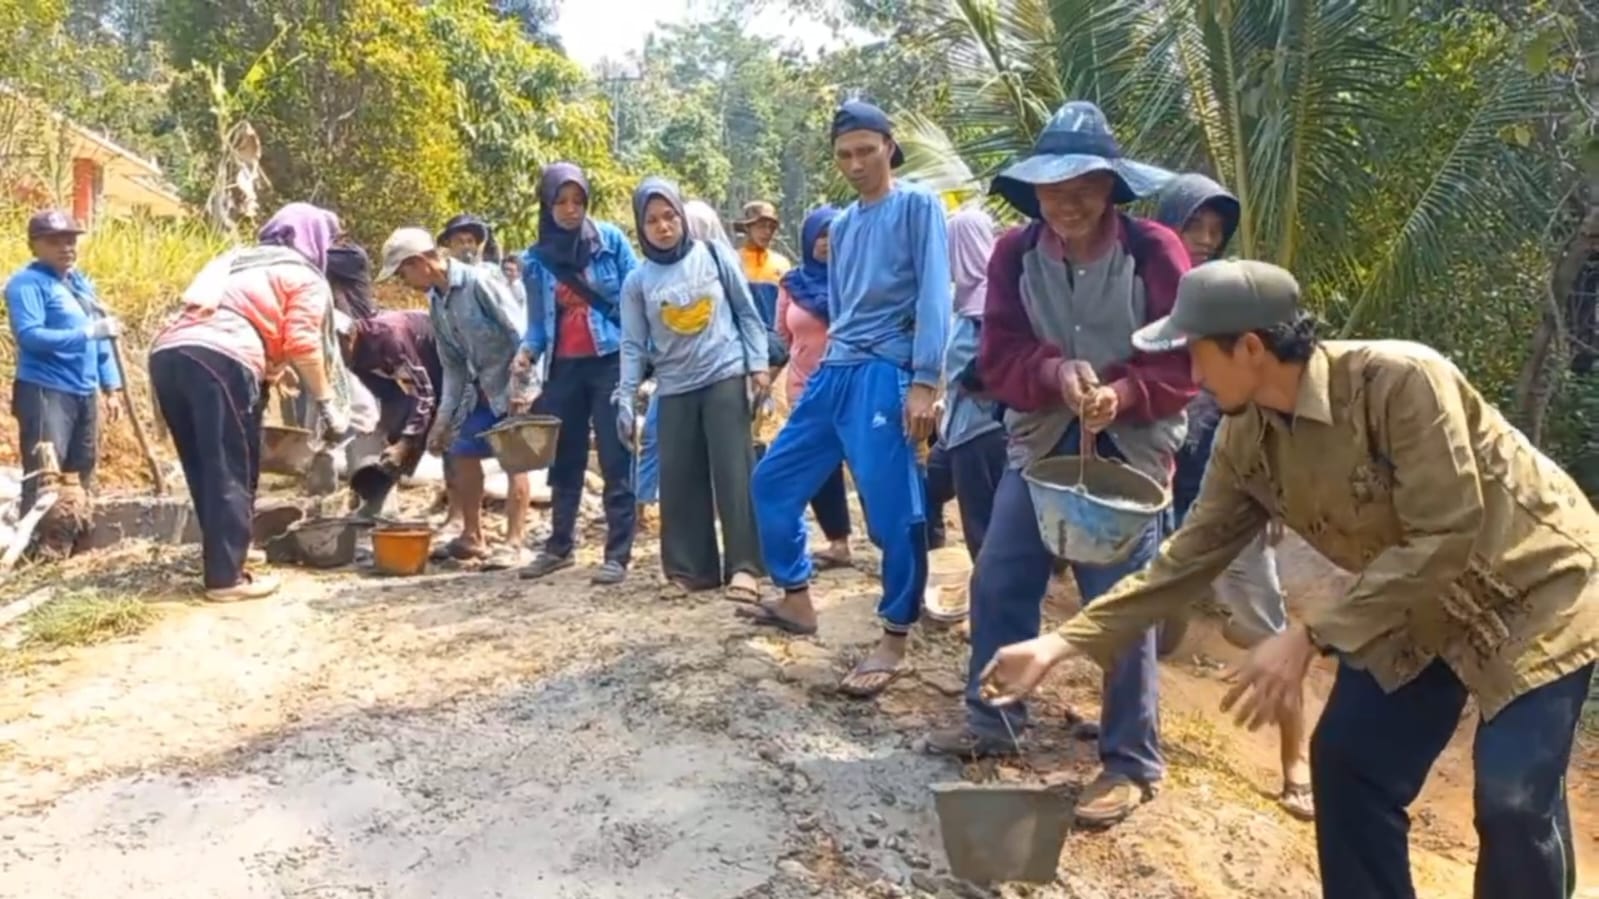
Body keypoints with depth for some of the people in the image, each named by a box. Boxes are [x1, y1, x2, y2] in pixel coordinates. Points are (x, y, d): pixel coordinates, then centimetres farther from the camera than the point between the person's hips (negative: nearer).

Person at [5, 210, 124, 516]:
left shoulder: (81, 283, 15)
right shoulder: (26, 283, -8)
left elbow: (100, 339, 19)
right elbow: (29, 335, -22)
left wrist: (110, 386, 14)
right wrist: (89, 332, -29)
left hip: (85, 392, 8)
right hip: (45, 392, -8)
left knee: (84, 476, 14)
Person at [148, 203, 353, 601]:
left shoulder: (239, 260, 34)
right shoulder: (305, 277, 13)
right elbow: (302, 345, -1)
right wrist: (328, 404, 3)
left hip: (168, 351, 7)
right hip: (220, 358, -7)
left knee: (206, 472, 14)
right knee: (233, 473, -1)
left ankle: (221, 564, 22)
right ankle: (226, 577, 0)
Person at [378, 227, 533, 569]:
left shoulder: (480, 281, -18)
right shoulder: (436, 303, 7)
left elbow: (521, 334, -21)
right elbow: (453, 366, 11)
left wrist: (520, 387, -24)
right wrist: (443, 419, 8)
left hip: (514, 386, -9)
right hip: (481, 388, 9)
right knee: (462, 454, 11)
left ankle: (514, 544, -2)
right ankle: (473, 536, 24)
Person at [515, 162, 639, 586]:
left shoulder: (610, 238, -2)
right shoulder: (536, 259, 6)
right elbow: (538, 320, 10)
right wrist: (528, 350, -11)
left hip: (610, 361, -3)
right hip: (564, 368, 4)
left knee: (616, 460, -3)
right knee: (564, 460, 11)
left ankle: (618, 555, 1)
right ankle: (558, 547, 24)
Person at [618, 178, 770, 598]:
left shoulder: (715, 255, 0)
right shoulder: (638, 280, 3)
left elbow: (747, 313, 5)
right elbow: (633, 345, 4)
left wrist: (758, 364, -3)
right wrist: (624, 401, -2)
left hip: (726, 377, -2)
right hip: (675, 390, 3)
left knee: (733, 473, -7)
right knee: (680, 481, 3)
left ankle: (744, 566, -6)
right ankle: (693, 567, 13)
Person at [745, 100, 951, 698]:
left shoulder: (917, 206, -1)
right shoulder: (840, 226, 19)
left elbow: (934, 296, -10)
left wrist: (924, 381, -18)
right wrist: (833, 365, 15)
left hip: (884, 374, -8)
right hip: (833, 372, 8)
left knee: (892, 511, -8)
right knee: (773, 481, 11)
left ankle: (895, 644, 4)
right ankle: (797, 601, 26)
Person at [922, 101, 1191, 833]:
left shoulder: (1154, 251, -11)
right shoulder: (1015, 252, -2)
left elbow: (1185, 363, -9)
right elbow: (997, 359, -4)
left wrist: (1121, 395, -26)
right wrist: (1055, 372, -24)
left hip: (1129, 448, -4)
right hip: (1039, 441, 4)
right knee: (999, 580, 9)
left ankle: (1131, 761, 15)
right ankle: (993, 721, 29)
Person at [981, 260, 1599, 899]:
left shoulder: (1402, 381, -33)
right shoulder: (1246, 440, -11)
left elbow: (1445, 537, -32)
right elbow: (1188, 557, -6)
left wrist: (1308, 638, -34)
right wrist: (1063, 643, -11)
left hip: (1534, 584, -6)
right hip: (1417, 600, 6)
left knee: (1512, 798, -12)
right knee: (1346, 762, 1)